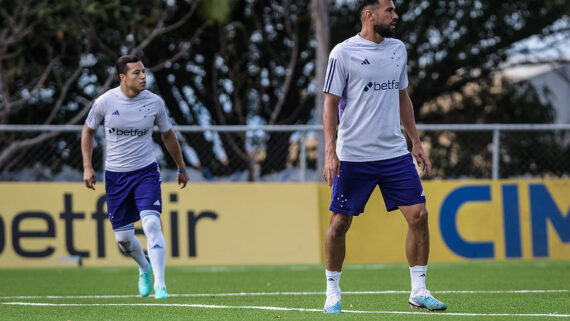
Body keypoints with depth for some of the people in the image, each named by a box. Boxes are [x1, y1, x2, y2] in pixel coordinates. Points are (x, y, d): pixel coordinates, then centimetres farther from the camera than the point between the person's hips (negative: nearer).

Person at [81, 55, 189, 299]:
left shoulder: (155, 102, -6)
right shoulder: (105, 102, -9)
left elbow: (168, 135, 11)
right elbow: (88, 131, 8)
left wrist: (181, 168, 18)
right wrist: (87, 167, 0)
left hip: (146, 172, -1)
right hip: (115, 175, 1)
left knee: (152, 224, -20)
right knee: (123, 238, 5)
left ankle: (159, 284, -18)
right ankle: (144, 268, 37)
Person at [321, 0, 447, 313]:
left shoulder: (398, 49, 10)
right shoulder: (343, 53, -6)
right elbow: (331, 103, -4)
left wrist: (416, 143, 16)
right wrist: (330, 152, -12)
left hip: (395, 153, 4)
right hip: (353, 156, -4)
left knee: (418, 215, -4)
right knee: (339, 223, -1)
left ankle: (418, 290, 6)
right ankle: (333, 293, 15)